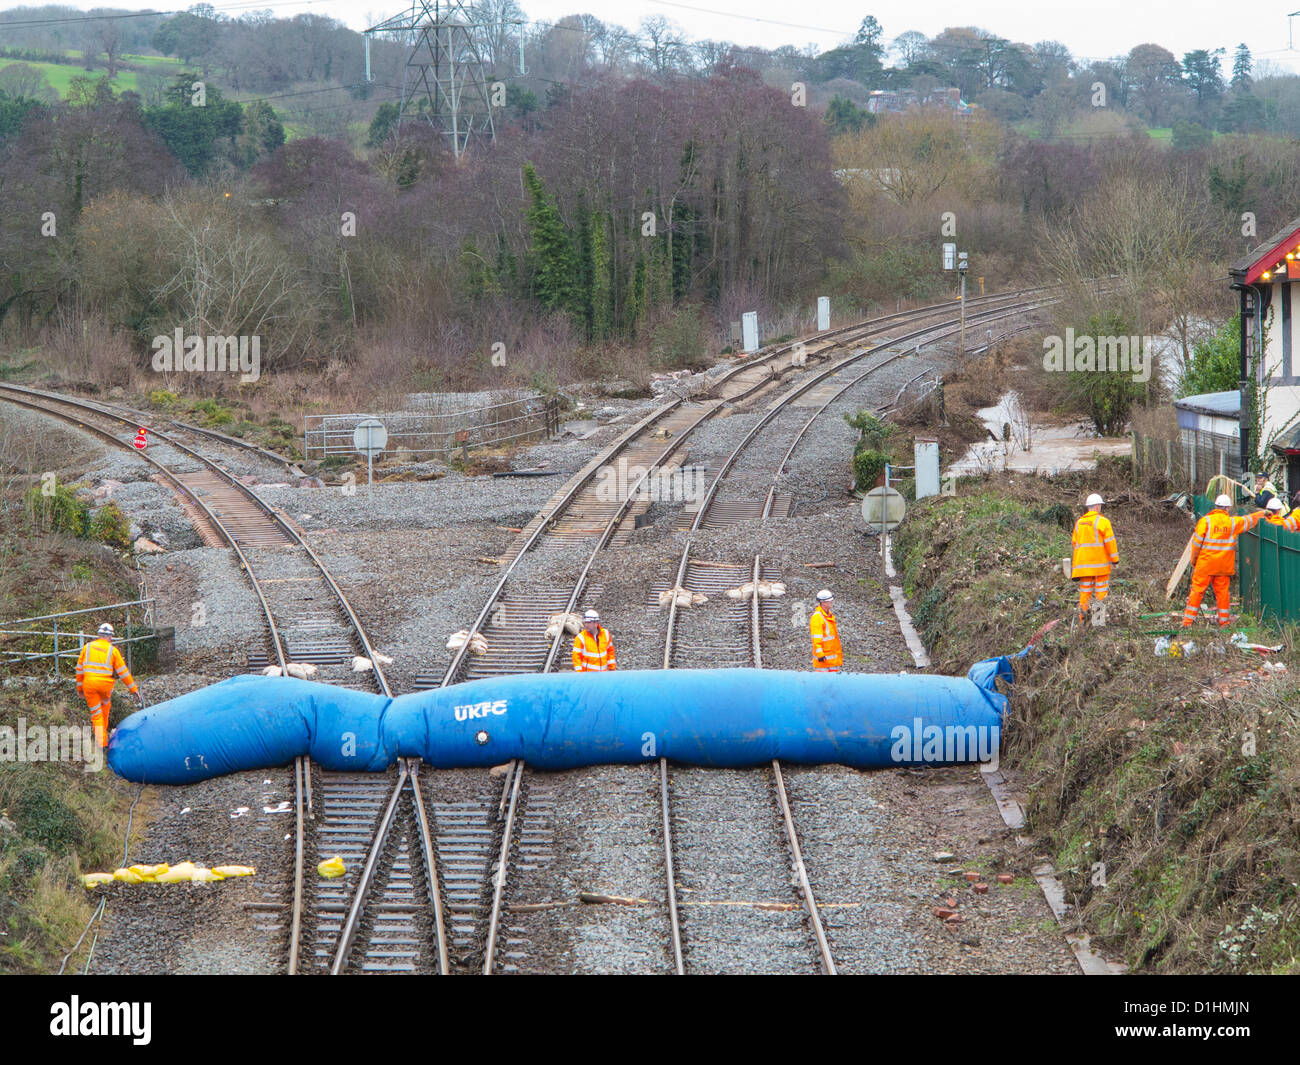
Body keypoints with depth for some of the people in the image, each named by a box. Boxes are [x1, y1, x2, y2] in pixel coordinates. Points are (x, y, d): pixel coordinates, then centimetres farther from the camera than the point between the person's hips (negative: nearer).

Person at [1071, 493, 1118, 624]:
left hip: (1083, 563, 5)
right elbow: (1110, 542, -9)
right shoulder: (1102, 521, -7)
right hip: (1100, 563, -5)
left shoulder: (1079, 523, 11)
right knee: (1101, 589, 0)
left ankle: (1083, 616, 4)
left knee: (1085, 589, 8)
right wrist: (1115, 559, -3)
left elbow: (1074, 542, 16)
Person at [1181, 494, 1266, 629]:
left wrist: (1193, 562, 6)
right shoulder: (1233, 522, 3)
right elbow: (1249, 520, 20)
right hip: (1224, 566, 2)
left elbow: (1197, 543, -5)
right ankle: (1224, 622, 13)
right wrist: (1262, 513, 39)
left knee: (1197, 591, 1)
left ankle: (1188, 622, -1)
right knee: (1222, 593, 10)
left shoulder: (1205, 521, -5)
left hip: (1205, 564, -2)